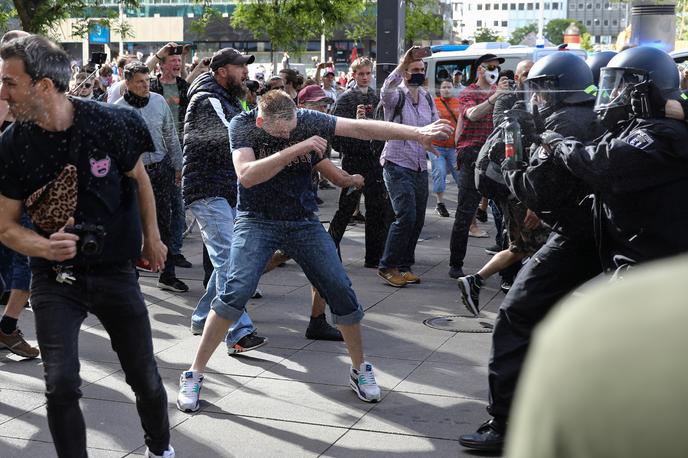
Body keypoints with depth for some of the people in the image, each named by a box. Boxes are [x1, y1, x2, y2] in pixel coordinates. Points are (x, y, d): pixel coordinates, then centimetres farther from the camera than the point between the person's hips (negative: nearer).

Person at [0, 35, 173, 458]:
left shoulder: (110, 123, -14)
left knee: (146, 379, 10)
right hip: (55, 277, 1)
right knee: (61, 385, -10)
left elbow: (140, 180, 6)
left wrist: (152, 239, 14)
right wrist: (46, 247, -21)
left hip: (116, 270, 0)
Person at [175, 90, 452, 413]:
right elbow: (246, 176, -29)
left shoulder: (307, 121, -10)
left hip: (304, 222, 3)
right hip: (257, 220, -3)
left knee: (341, 292, -3)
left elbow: (360, 128, -11)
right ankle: (194, 374, -8)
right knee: (236, 291, -21)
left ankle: (359, 368, 19)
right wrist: (296, 148, -34)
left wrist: (417, 133, -16)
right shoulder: (242, 126, -14)